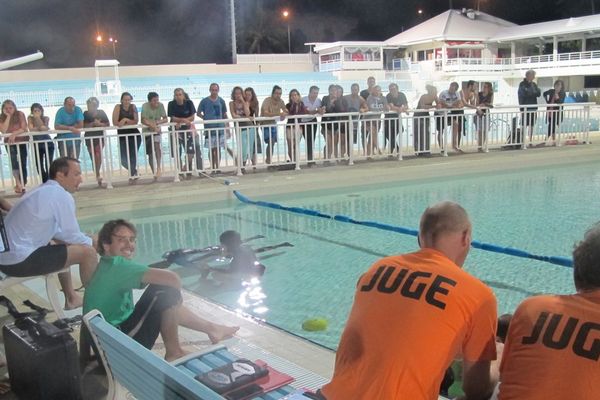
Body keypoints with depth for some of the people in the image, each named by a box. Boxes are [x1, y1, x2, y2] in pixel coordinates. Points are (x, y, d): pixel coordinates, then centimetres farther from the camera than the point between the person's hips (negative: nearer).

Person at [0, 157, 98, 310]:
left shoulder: (43, 191, 15)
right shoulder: (62, 195, -13)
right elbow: (72, 236, -7)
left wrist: (86, 239, 19)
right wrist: (91, 241, 12)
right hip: (21, 260, -10)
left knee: (61, 244, 31)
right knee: (88, 252, -6)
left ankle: (71, 298, 35)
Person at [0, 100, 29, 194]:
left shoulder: (20, 114, -6)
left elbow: (24, 128, -14)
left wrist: (14, 134, -29)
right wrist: (8, 116, -17)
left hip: (22, 141, 0)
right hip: (10, 143, 0)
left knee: (23, 163, 1)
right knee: (13, 160, -21)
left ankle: (23, 185, 9)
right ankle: (18, 183, -27)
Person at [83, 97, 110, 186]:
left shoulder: (101, 113, 1)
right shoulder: (85, 114, -1)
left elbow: (108, 124, 1)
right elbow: (84, 126, -10)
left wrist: (100, 124, -16)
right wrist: (93, 123, -21)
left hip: (100, 137, -1)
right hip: (89, 138, 1)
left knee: (98, 155, -15)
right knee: (93, 157, 6)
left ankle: (97, 175, -13)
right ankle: (98, 175, 17)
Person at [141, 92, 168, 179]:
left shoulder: (160, 105, -11)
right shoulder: (145, 106, -17)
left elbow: (166, 119, -11)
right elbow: (143, 121, -24)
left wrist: (158, 122, -29)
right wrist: (153, 126, -35)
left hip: (157, 130, 0)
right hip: (147, 131, 0)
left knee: (156, 145, -27)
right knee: (150, 153, 3)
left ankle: (158, 168, -24)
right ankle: (154, 173, 14)